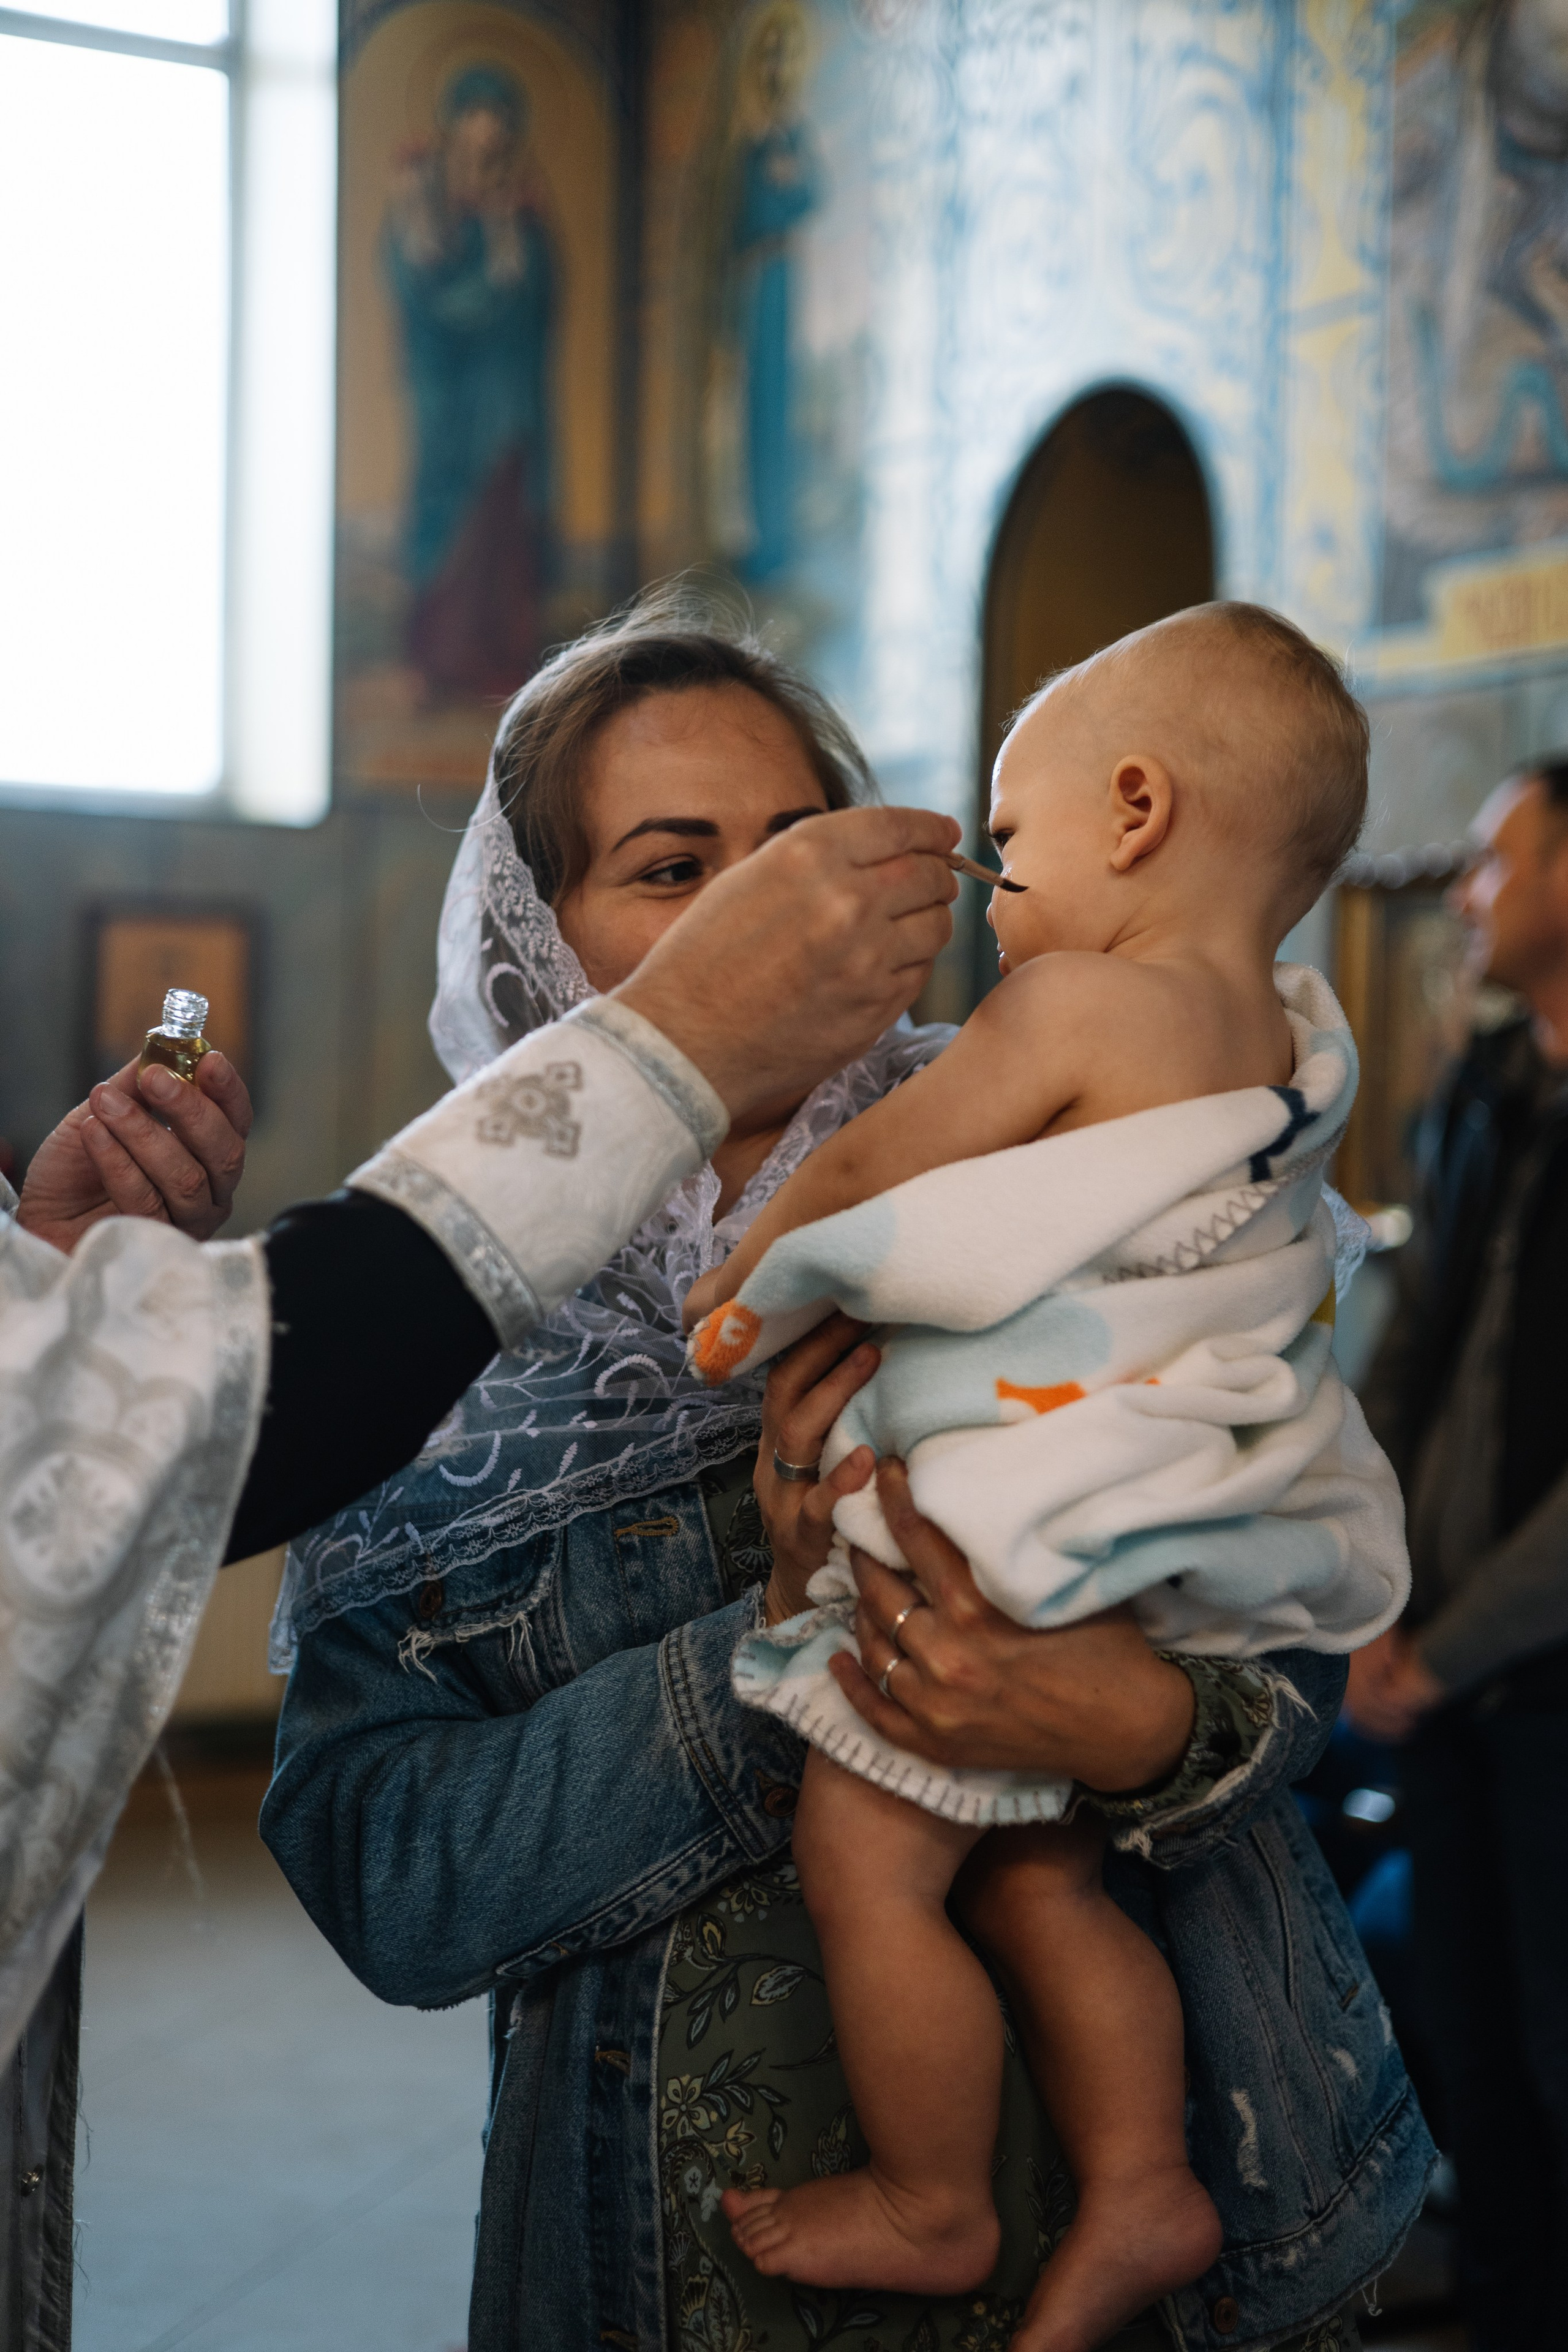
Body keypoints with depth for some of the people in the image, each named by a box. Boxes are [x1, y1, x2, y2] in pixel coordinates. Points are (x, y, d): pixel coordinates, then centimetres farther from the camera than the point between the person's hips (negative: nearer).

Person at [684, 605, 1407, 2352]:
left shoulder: (1074, 1006, -15)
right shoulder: (1289, 1039, 8)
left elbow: (862, 1171, -6)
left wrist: (745, 1280, 13)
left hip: (1022, 1538, -9)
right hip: (1170, 1552, 9)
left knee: (866, 1865, 2)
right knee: (1049, 1874, 18)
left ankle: (931, 2209, 14)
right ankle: (1138, 2180, 16)